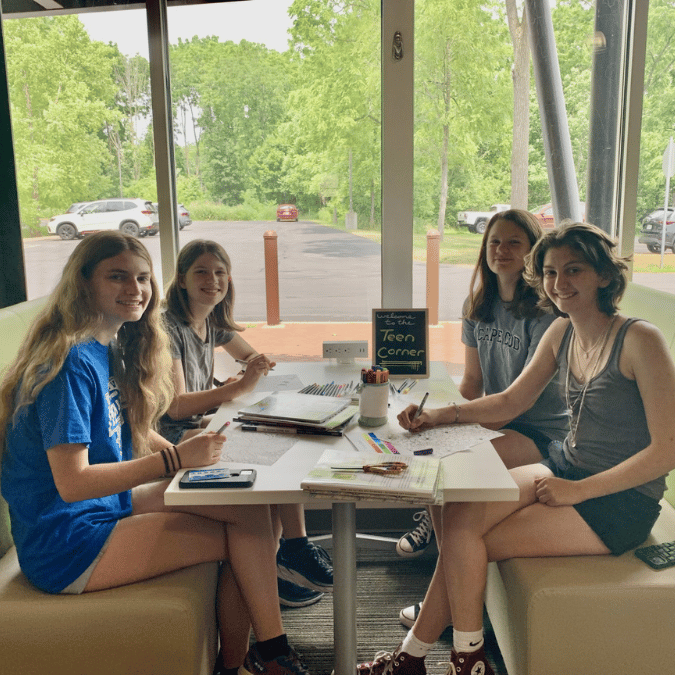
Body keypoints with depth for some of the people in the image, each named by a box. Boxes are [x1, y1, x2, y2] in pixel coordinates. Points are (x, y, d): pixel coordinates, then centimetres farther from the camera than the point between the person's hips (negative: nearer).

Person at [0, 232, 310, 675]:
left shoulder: (113, 347, 6)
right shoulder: (71, 362, -22)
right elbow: (71, 482, -25)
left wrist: (186, 454, -4)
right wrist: (176, 459, -26)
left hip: (109, 503, 9)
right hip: (65, 547, -9)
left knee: (252, 505, -3)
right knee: (243, 535, -12)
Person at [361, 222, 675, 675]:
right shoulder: (562, 332, 4)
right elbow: (511, 402, 11)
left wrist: (578, 490, -18)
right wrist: (440, 415, -3)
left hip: (619, 501, -6)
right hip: (563, 468, 7)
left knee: (465, 537, -16)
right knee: (457, 515, -13)